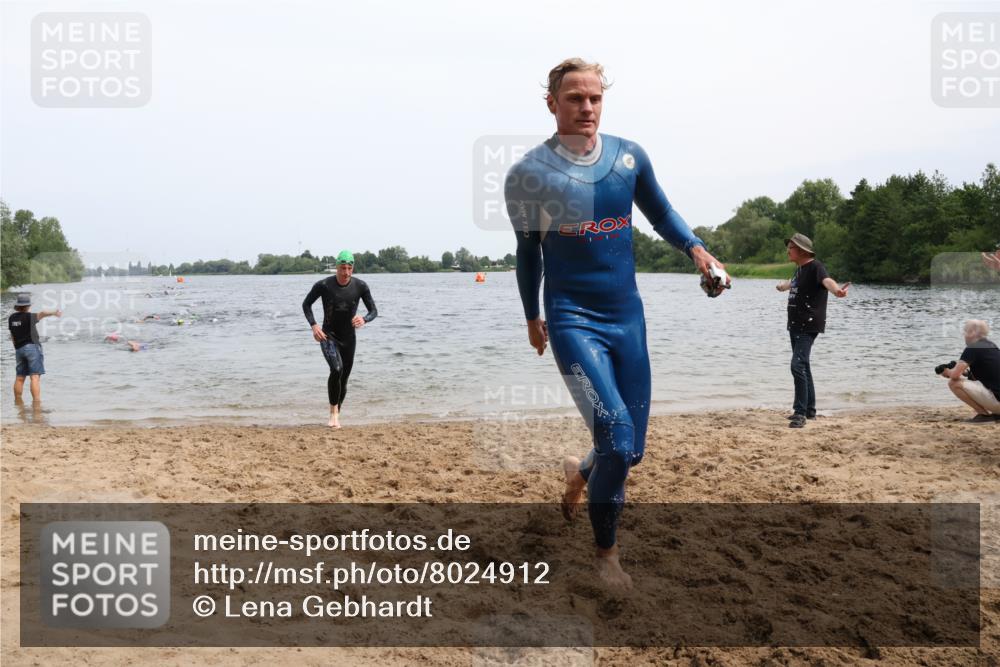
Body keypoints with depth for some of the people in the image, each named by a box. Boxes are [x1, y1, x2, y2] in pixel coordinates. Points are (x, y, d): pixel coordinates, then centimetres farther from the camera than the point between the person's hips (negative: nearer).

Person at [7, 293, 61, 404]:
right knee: (35, 377, -12)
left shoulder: (11, 318, 9)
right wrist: (54, 312, -45)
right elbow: (42, 313, -31)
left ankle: (17, 400, 23)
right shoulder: (29, 317, -10)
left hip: (19, 349, 7)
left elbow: (12, 336, 16)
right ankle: (36, 401, -20)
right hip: (32, 347, -7)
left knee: (20, 377, 15)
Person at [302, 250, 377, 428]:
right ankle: (333, 413, -14)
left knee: (344, 379, 10)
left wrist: (364, 319, -25)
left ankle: (337, 415, 31)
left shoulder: (360, 286, -9)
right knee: (336, 370, -27)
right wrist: (314, 325, -15)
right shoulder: (324, 285, -14)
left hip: (348, 339, 3)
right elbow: (306, 304, 0)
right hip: (328, 336, -3)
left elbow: (373, 311, -2)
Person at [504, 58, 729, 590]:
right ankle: (606, 552, 10)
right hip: (572, 320, -4)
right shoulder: (529, 173, -6)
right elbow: (527, 251, 6)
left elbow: (660, 213, 15)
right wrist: (531, 317, 14)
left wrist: (695, 248, -5)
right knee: (616, 439, -14)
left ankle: (580, 475, 44)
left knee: (632, 448, 8)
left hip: (627, 316, 4)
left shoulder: (629, 156, 2)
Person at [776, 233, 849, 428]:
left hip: (808, 326, -10)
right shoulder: (800, 269, 15)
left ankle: (801, 412, -15)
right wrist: (782, 286, 61)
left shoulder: (815, 266, -13)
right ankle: (809, 410, 25)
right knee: (803, 366, 15)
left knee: (798, 365, -19)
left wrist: (836, 290, -58)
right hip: (795, 325, 10)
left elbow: (826, 280, -35)